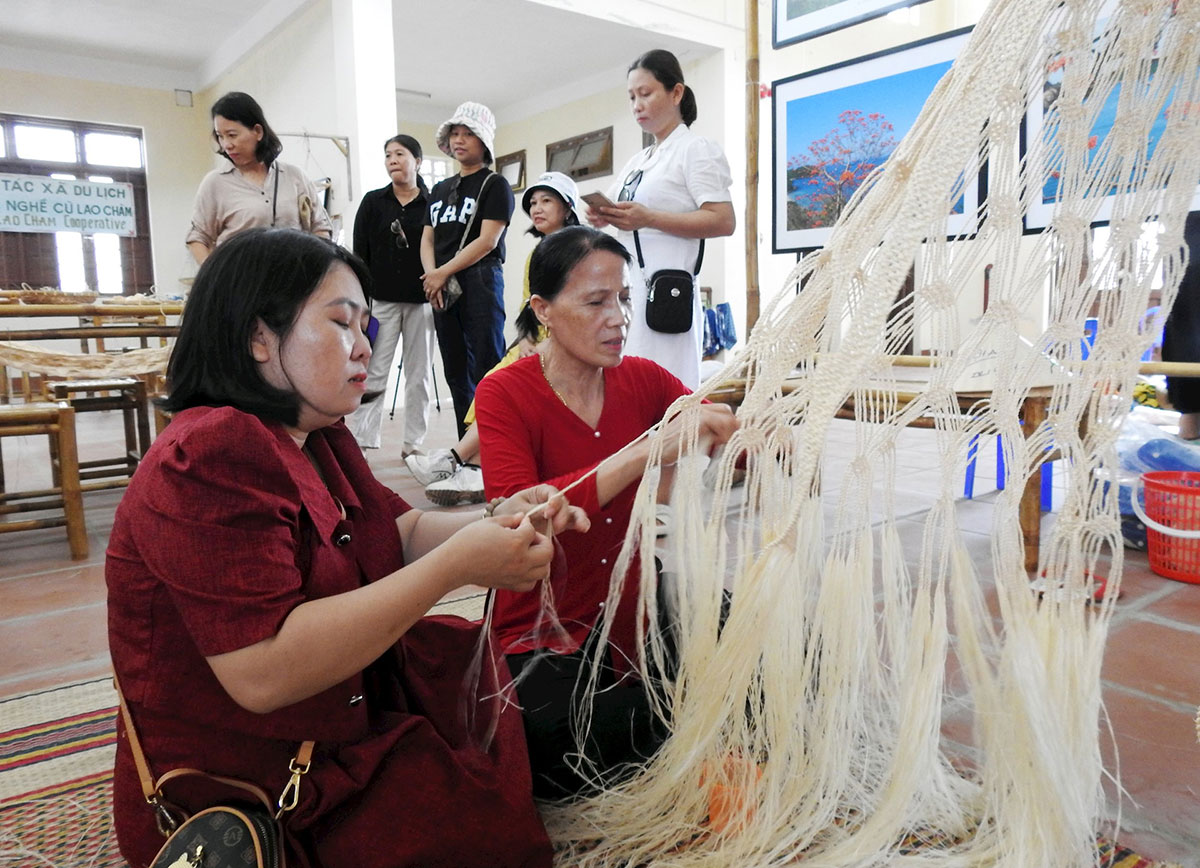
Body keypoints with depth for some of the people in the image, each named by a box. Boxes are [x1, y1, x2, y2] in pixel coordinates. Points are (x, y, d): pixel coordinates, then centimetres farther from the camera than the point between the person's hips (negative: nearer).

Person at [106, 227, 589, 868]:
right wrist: (456, 565, -32)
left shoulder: (321, 440, 5)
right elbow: (264, 671, -33)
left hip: (347, 707, 9)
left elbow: (404, 533, 6)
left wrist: (498, 525, -14)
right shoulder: (211, 457, -26)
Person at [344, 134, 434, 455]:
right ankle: (358, 441, -2)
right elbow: (360, 254, 5)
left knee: (419, 374, 5)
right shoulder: (373, 202, 8)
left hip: (421, 300, 0)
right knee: (372, 373, -4)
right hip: (381, 299, 0)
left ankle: (414, 443, 12)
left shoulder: (433, 203, 5)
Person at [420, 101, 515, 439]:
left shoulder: (494, 184, 2)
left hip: (479, 281, -6)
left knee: (486, 370, -10)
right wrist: (432, 276, -5)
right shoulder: (440, 189, 21)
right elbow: (427, 239, 15)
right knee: (456, 373, 7)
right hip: (441, 289, 7)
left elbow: (487, 240, -9)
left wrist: (443, 272, -10)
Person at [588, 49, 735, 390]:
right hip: (625, 290, 7)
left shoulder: (696, 149, 1)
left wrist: (648, 219, -19)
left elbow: (723, 222, -12)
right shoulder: (636, 162, 24)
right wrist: (604, 218, 4)